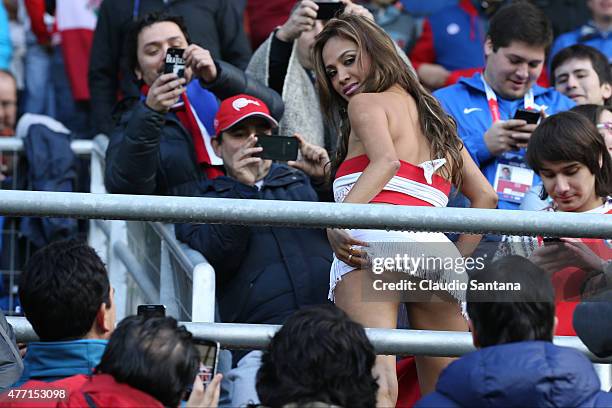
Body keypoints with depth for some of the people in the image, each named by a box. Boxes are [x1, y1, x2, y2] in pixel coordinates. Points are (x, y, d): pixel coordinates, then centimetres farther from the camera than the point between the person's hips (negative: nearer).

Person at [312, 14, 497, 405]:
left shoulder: (366, 102, 13)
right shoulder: (432, 114, 33)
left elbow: (386, 160, -9)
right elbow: (484, 195, 31)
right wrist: (459, 257, 27)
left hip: (376, 239, -6)